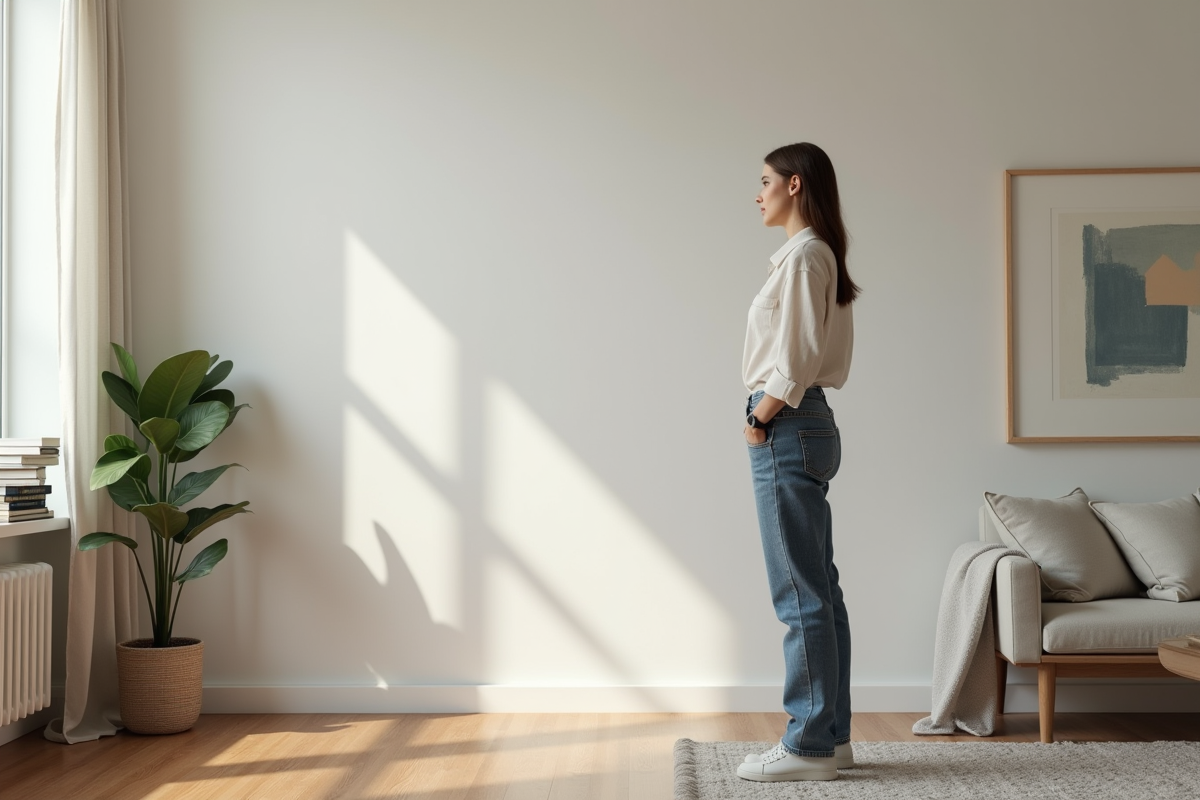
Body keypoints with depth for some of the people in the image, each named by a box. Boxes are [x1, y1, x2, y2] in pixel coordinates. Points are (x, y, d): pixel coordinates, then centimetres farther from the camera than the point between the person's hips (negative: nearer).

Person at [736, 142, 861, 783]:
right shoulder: (816, 255, 18)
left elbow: (796, 357, -18)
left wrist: (760, 419, -9)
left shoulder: (803, 255, -12)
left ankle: (809, 746, -1)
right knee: (819, 591, 11)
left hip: (786, 430, -10)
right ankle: (830, 735, 18)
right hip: (803, 426, 10)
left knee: (800, 594, -7)